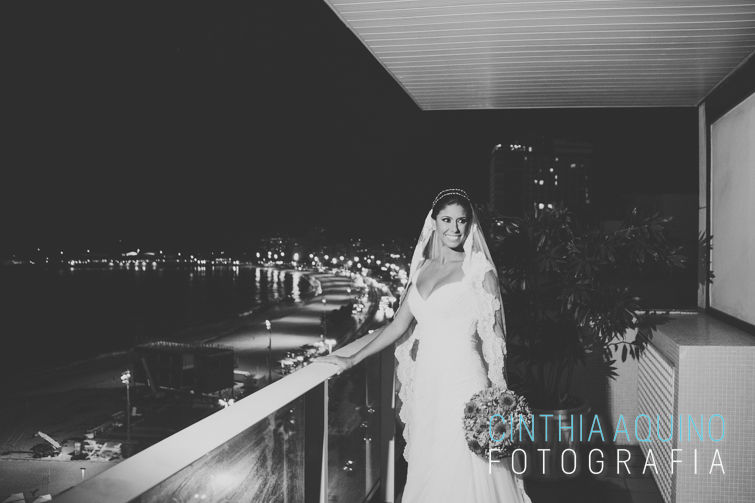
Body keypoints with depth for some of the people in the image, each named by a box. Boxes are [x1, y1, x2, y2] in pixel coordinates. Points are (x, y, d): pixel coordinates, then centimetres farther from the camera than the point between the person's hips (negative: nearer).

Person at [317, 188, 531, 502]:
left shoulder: (479, 271, -3)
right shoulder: (423, 268, 11)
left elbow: (494, 337, -4)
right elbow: (399, 326, 12)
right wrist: (352, 360, 10)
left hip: (462, 381, -5)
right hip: (425, 381, 5)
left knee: (462, 473, 0)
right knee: (426, 474, 12)